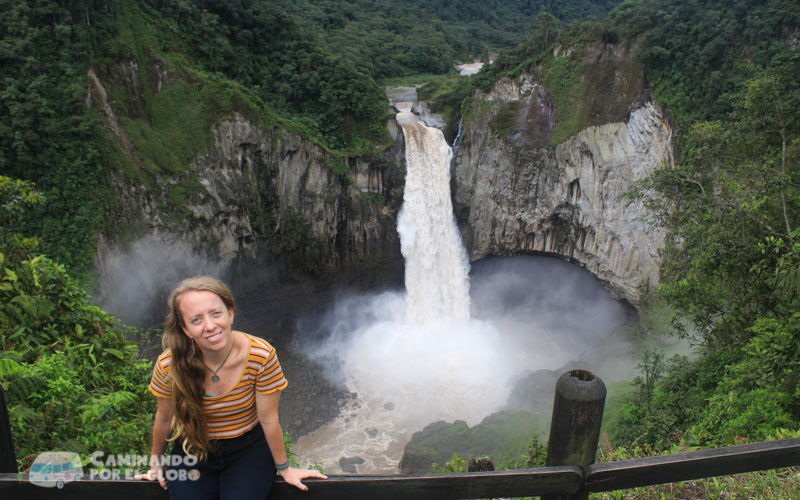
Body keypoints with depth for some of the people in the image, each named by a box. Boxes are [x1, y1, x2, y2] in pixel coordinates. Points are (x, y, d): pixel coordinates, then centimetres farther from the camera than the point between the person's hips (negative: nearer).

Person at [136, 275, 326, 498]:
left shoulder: (261, 356, -26)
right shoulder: (169, 365, -22)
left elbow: (268, 419, -14)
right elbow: (164, 418, -2)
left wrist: (283, 468, -2)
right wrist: (156, 461, 14)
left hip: (248, 449, -1)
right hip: (193, 452, 1)